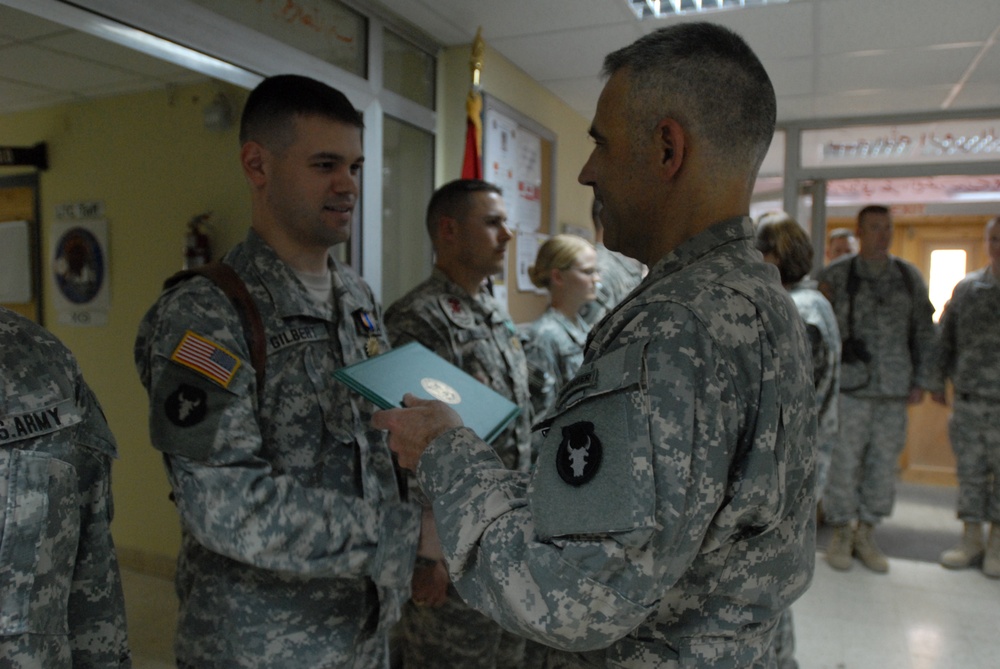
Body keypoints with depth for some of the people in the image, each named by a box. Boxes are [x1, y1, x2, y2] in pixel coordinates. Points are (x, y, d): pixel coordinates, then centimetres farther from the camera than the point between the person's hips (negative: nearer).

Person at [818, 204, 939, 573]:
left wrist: (922, 380, 9)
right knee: (843, 462, 0)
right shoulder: (836, 275, -1)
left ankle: (866, 535, 23)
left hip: (894, 392, 3)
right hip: (849, 387, -3)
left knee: (884, 464, 8)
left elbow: (925, 332, 13)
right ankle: (841, 533, 17)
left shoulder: (910, 277, 9)